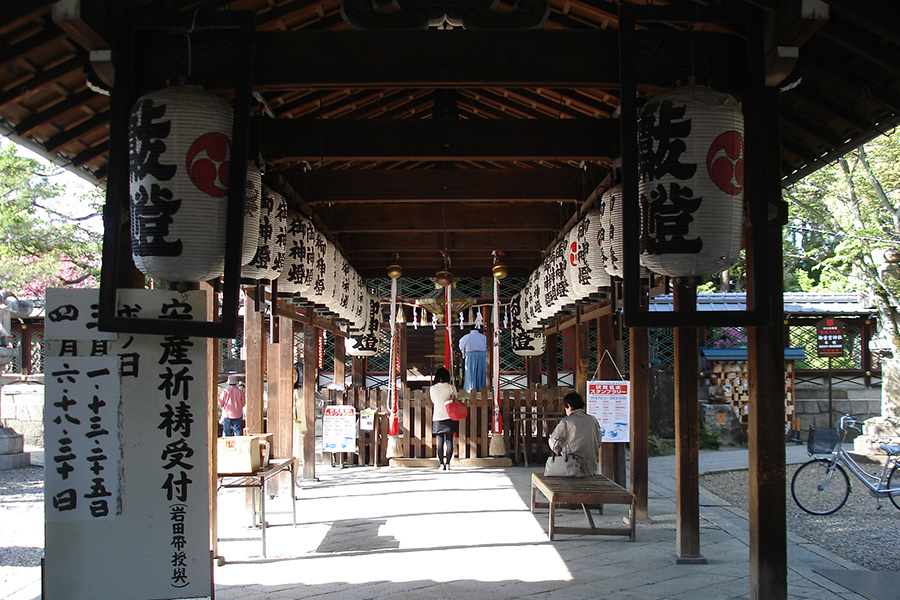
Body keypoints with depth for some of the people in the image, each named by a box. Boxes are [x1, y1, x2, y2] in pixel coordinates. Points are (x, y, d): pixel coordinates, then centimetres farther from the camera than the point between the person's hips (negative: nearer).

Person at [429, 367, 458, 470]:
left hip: (437, 418, 1)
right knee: (449, 441, 3)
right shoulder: (450, 387, -4)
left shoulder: (432, 389, -2)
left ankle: (441, 464, 0)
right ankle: (447, 463, 0)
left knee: (440, 442, 3)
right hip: (449, 417, -1)